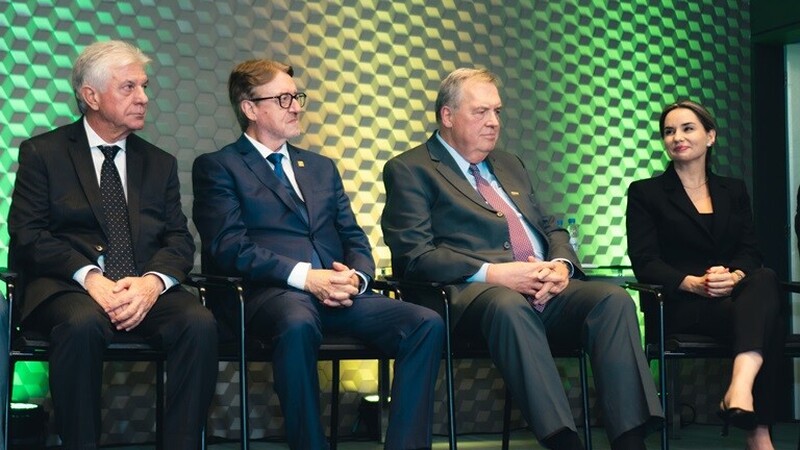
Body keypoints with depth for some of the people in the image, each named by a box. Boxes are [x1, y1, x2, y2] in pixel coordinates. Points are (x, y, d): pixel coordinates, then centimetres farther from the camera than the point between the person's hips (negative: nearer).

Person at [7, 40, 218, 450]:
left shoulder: (160, 163, 20)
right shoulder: (42, 153, 9)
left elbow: (178, 240, 11)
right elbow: (27, 235, -2)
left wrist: (153, 282, -13)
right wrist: (91, 278, -18)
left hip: (145, 289, 3)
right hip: (66, 287, -3)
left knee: (199, 322, -28)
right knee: (83, 323, -37)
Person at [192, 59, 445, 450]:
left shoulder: (322, 168, 27)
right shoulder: (217, 167, 8)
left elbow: (355, 240, 21)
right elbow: (228, 248, -6)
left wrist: (356, 277, -4)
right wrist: (305, 277, -16)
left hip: (339, 297, 5)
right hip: (274, 293, -5)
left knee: (427, 323, -21)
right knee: (298, 324, -41)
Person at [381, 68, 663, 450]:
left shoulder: (509, 164, 28)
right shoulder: (410, 170, 6)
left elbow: (550, 229, 27)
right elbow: (413, 255, -6)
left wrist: (561, 265, 1)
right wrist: (491, 273, -17)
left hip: (547, 290, 6)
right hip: (473, 292, -6)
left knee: (613, 298, -23)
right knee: (508, 305, -40)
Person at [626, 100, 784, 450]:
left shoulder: (734, 191, 21)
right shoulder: (645, 193, 9)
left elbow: (750, 253, 7)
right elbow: (645, 263, -3)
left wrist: (734, 277, -18)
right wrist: (694, 283, -21)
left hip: (734, 296, 4)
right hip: (679, 304, -3)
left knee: (765, 279, -35)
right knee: (764, 318, -33)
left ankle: (742, 385, -55)